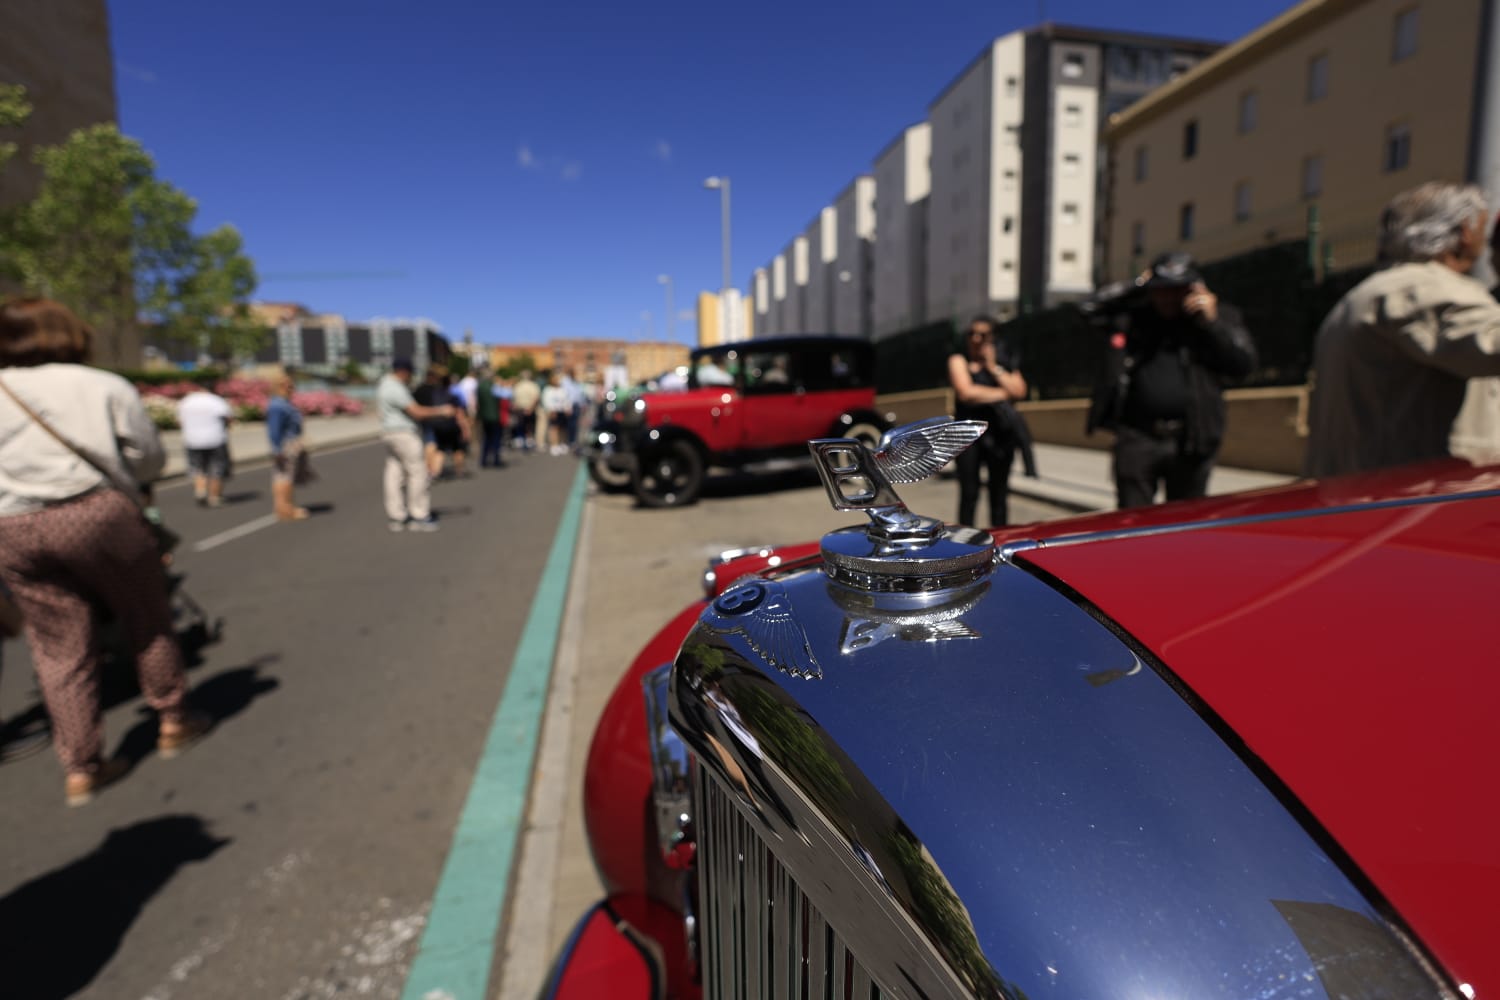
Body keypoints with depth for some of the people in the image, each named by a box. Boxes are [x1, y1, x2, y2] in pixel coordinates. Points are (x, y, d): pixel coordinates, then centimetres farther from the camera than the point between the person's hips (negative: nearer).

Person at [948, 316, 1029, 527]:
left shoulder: (1002, 359, 12)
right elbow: (966, 392, -13)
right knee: (969, 493, -4)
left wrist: (994, 368, -5)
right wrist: (1003, 393, -4)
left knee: (999, 493, 6)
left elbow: (1020, 391, 0)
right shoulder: (959, 359, 3)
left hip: (1000, 432, 3)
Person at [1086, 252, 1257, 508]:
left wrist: (1212, 321, -11)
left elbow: (1245, 363, -2)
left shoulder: (1220, 316, 7)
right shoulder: (1134, 317, 11)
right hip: (1137, 438, 1)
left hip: (1191, 441, 0)